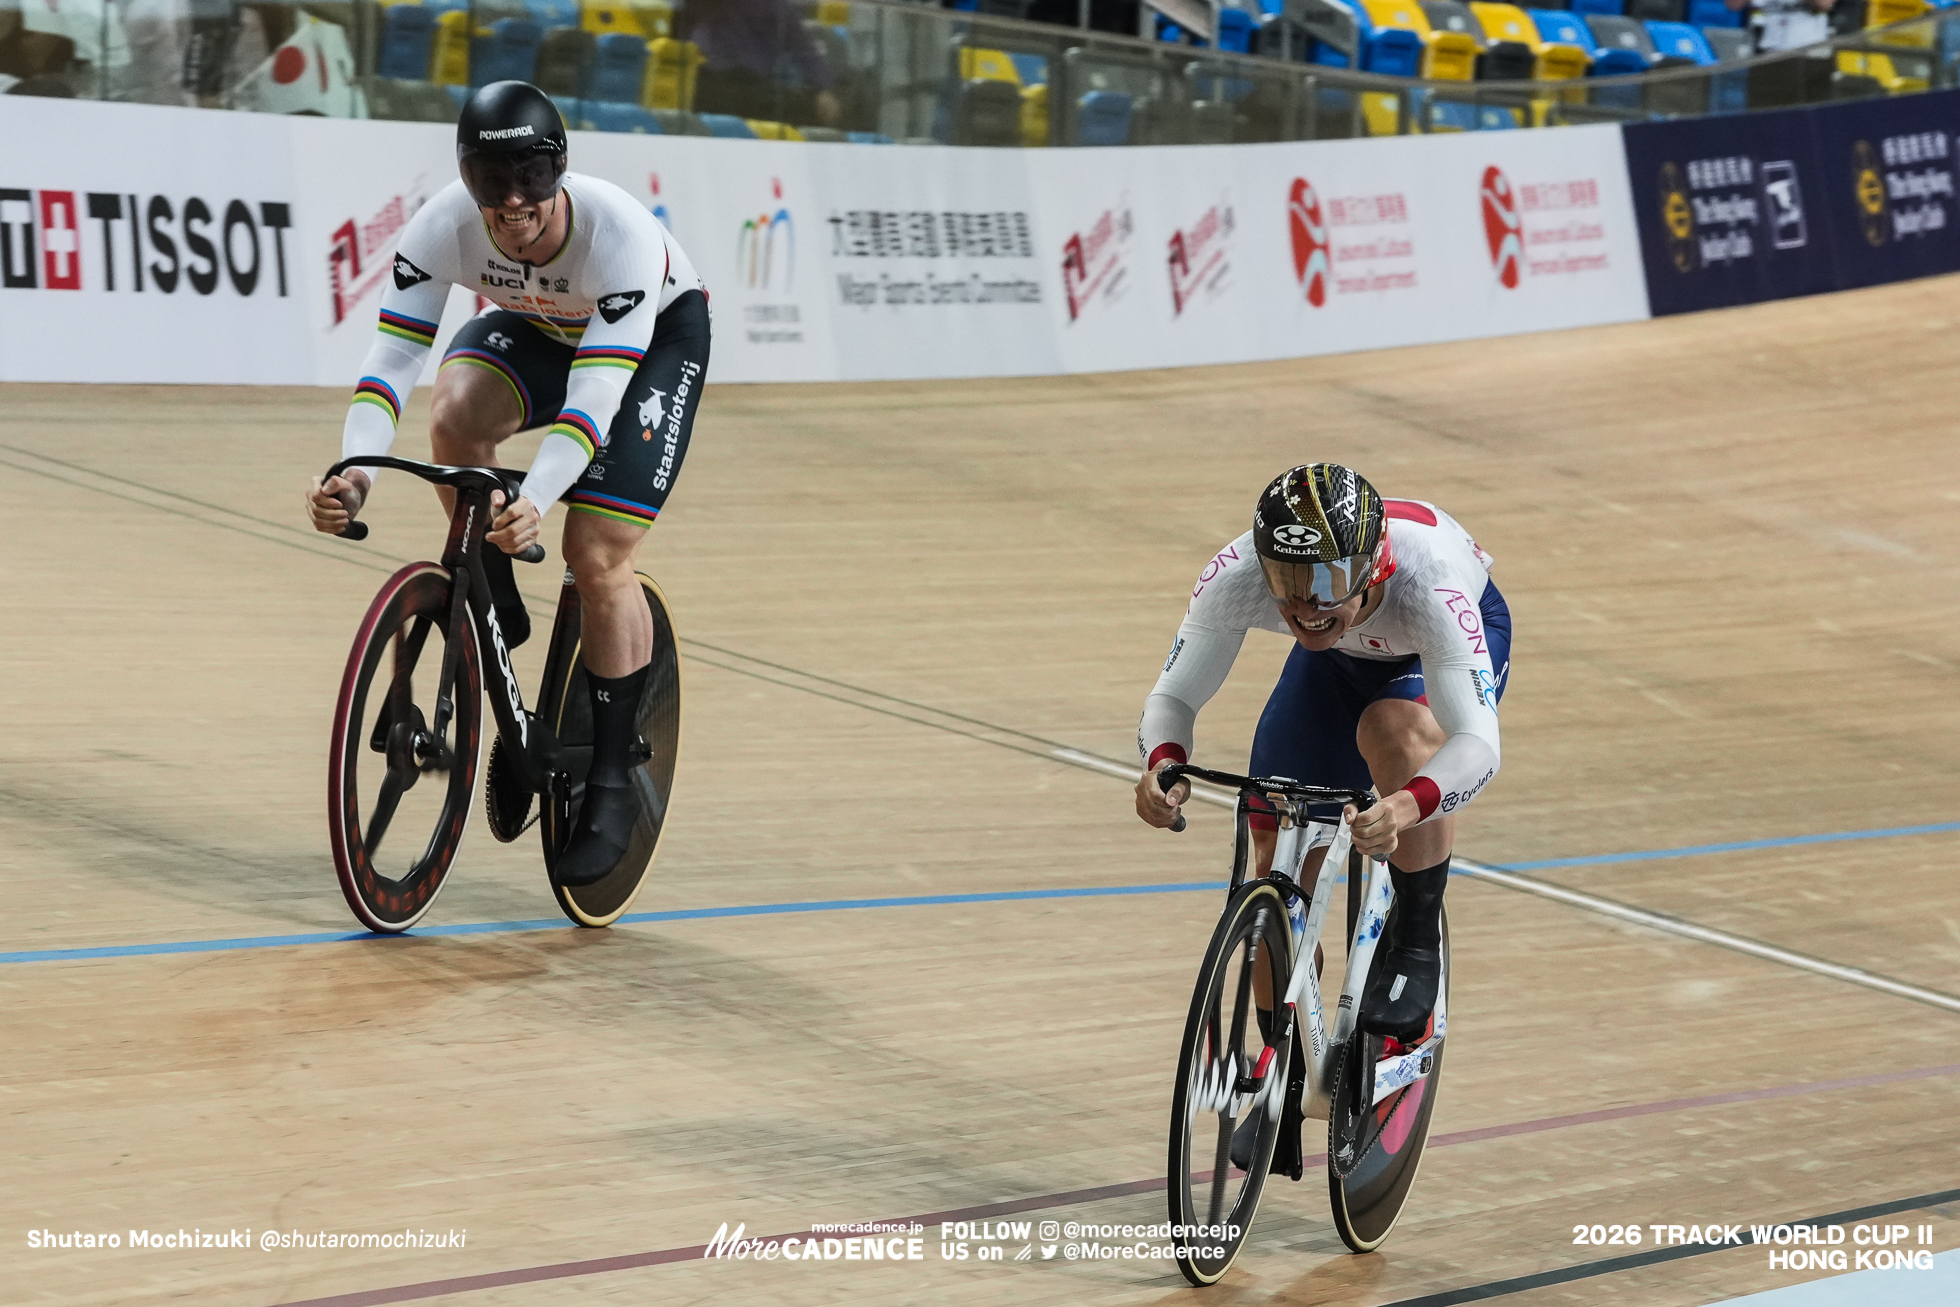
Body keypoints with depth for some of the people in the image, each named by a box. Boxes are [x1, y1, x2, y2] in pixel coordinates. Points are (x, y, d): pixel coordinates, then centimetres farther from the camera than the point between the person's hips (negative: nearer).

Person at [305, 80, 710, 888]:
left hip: (656, 336, -3)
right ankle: (496, 617, -7)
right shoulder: (442, 229, -30)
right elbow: (391, 359, -32)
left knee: (598, 559, -15)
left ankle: (611, 784, 0)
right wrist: (354, 472, -50)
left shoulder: (622, 235, -39)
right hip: (531, 328, 3)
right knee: (456, 416, -31)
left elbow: (594, 394, -44)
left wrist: (535, 503, -59)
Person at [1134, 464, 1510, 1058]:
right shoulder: (1236, 577, -36)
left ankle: (1419, 943, -16)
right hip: (1339, 657, 3)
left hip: (1441, 646, -3)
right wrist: (1163, 762, -49)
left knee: (1395, 730, -38)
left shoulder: (1427, 582, -44)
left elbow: (1477, 742, -50)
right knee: (1278, 861, -3)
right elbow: (1174, 695, -26)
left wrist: (1408, 806, -70)